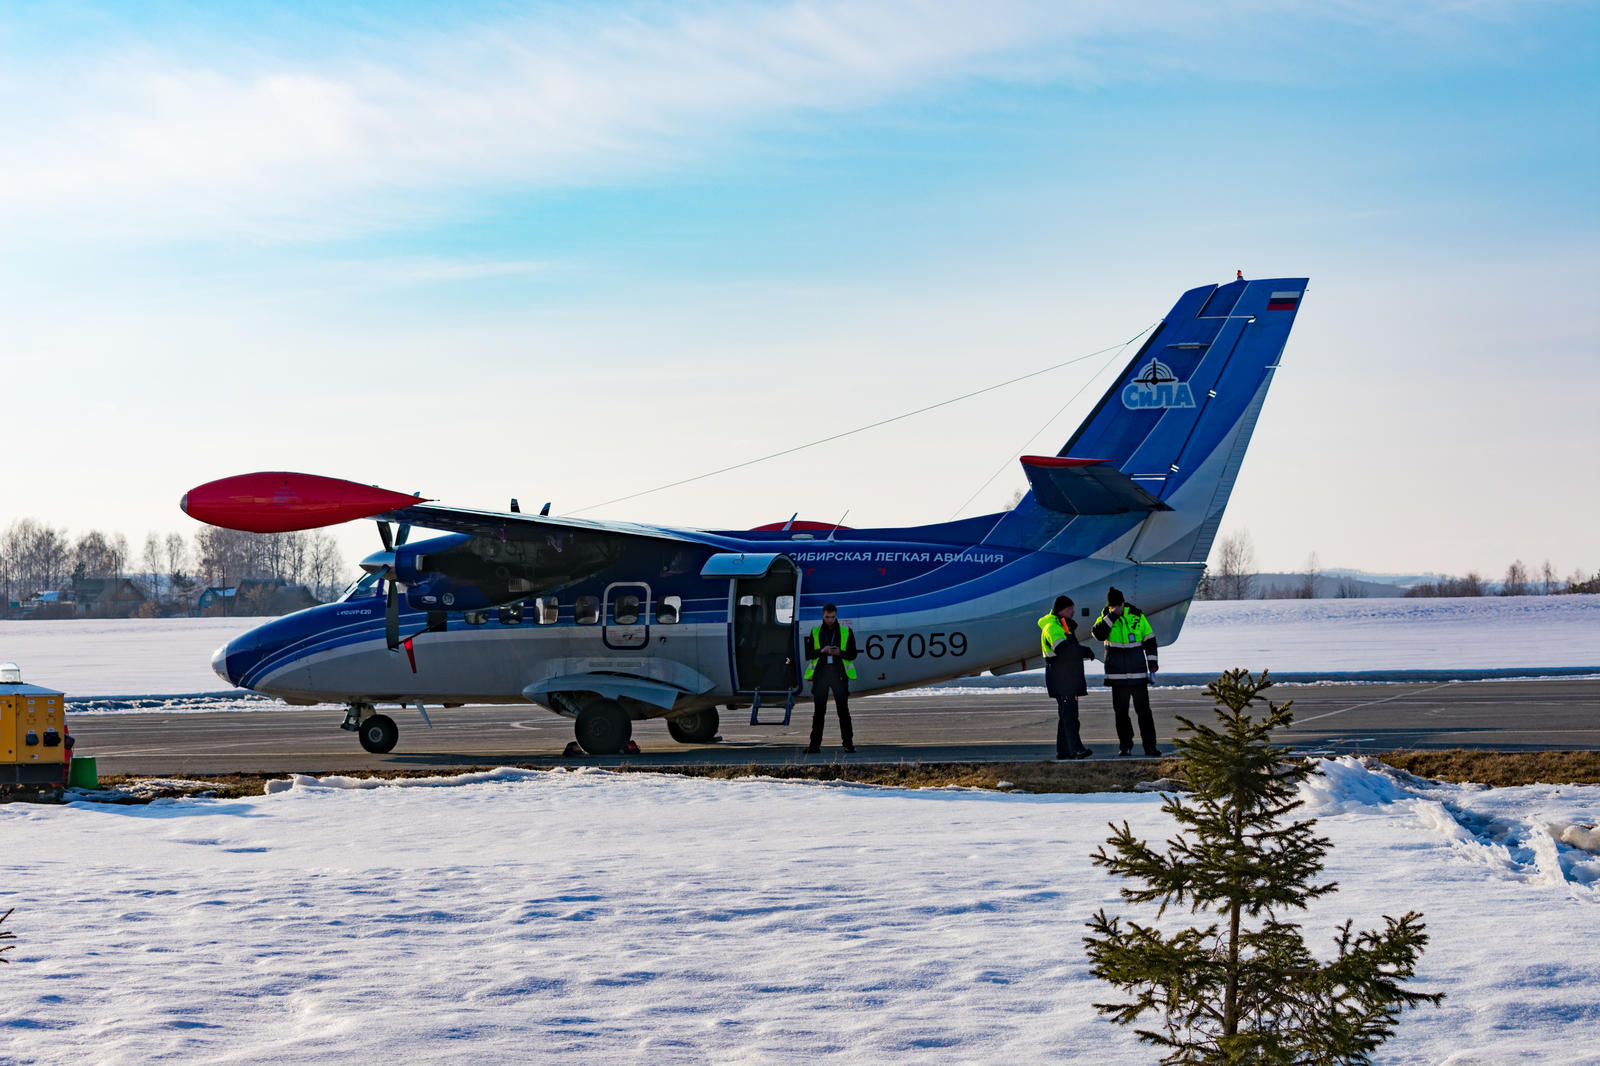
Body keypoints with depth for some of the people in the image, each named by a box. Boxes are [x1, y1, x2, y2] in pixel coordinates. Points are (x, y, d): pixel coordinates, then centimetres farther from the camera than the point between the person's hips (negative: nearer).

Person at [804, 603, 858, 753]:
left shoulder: (846, 632, 8)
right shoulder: (815, 632, 11)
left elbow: (853, 654, 5)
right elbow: (808, 655, 6)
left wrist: (840, 653, -14)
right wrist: (821, 651, -12)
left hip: (839, 675, -1)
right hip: (820, 675, 1)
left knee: (843, 710, -3)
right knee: (819, 711, -1)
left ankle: (848, 743, 3)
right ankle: (815, 744, 1)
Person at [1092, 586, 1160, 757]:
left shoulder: (1137, 616, 4)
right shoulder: (1105, 618, 5)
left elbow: (1150, 640, 10)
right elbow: (1098, 634, -15)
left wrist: (1152, 662, 4)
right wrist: (1112, 616, -17)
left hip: (1138, 672, -1)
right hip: (1117, 674, 1)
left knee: (1143, 709, -5)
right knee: (1121, 710, 4)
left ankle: (1150, 745, -3)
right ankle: (1125, 744, 13)